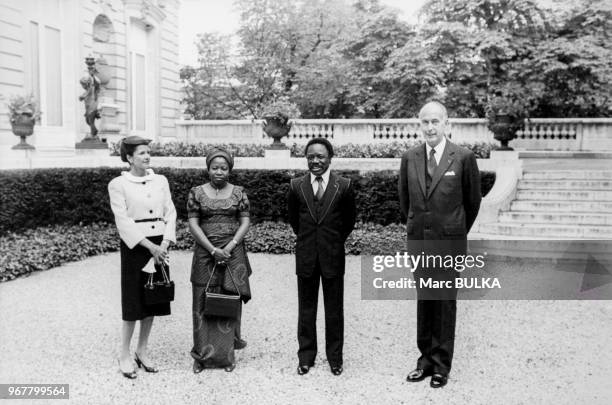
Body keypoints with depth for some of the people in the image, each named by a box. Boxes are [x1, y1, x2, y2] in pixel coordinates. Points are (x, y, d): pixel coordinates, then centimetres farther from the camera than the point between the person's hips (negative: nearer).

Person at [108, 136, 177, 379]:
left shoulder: (160, 181, 8)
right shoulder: (118, 184, -5)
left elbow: (170, 213, 5)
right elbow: (123, 221, -11)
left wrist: (164, 244, -8)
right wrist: (150, 246, -16)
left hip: (160, 245, 5)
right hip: (135, 246, -4)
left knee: (152, 302, 10)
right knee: (134, 303, 0)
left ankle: (142, 351, 24)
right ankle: (125, 355, 16)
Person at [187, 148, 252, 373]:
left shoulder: (239, 193, 4)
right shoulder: (197, 193, 2)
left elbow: (245, 222, 0)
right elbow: (193, 224, -4)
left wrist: (229, 247, -13)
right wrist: (213, 250, -14)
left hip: (233, 252, 0)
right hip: (205, 253, 0)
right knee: (204, 303, 4)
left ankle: (227, 354, 17)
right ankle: (202, 355, 15)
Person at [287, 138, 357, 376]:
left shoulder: (344, 186, -6)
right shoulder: (296, 186, -1)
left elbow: (349, 222, 6)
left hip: (333, 257, -1)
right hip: (305, 257, 2)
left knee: (334, 310, 8)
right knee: (306, 310, 11)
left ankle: (335, 357, 23)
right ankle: (306, 356, 24)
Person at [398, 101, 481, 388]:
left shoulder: (464, 158, -8)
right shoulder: (409, 158, 2)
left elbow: (473, 200, 2)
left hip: (449, 241, -3)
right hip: (418, 240, 4)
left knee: (446, 302, 6)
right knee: (424, 300, 12)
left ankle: (442, 364, 18)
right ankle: (426, 358, 24)